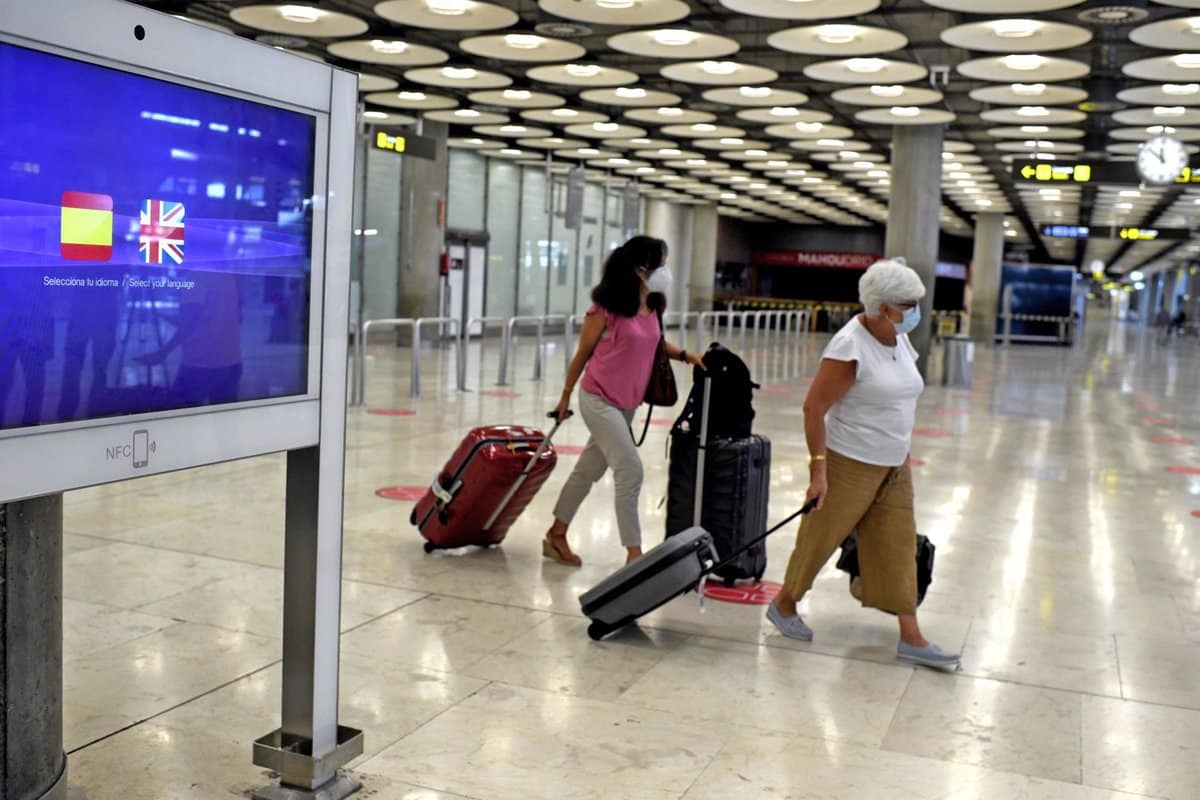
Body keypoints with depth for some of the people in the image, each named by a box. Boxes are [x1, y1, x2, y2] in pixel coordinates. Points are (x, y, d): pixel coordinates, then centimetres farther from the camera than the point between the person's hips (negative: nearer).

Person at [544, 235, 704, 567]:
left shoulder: (652, 307, 3)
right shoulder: (607, 308, -17)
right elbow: (583, 352, -7)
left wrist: (684, 354, 3)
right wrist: (566, 396, 2)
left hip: (627, 403, 7)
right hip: (599, 400, -7)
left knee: (588, 470, 17)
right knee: (630, 470, -10)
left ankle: (556, 535, 32)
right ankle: (633, 553, -1)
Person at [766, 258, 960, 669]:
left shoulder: (899, 340, 6)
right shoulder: (850, 347, -20)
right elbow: (814, 407, -20)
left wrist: (900, 455, 20)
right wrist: (819, 468, -23)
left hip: (894, 466, 8)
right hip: (850, 464, -8)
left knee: (899, 545, 7)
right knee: (820, 538, 6)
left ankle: (911, 638, 12)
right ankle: (783, 605, 28)